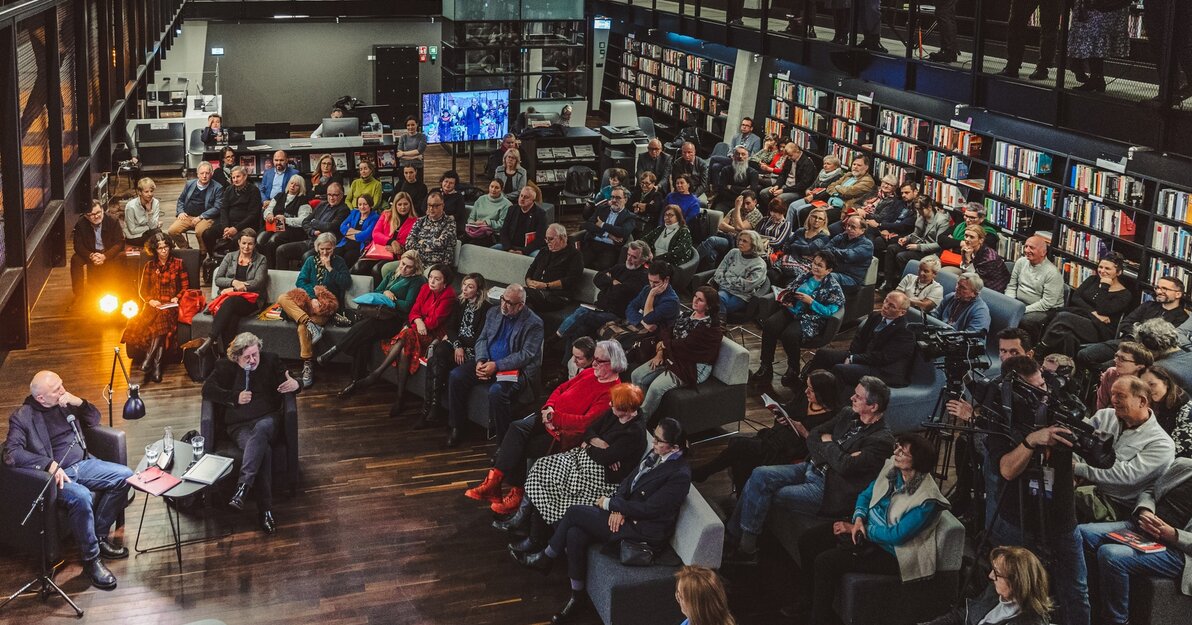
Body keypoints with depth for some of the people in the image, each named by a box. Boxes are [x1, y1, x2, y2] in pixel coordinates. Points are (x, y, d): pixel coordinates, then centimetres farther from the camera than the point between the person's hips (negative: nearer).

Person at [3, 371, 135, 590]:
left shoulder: (65, 402, 8)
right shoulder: (22, 417, -9)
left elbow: (94, 421, 17)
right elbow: (12, 453, -20)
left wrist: (79, 402, -5)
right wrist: (50, 465, -29)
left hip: (83, 463, 7)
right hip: (57, 474, -7)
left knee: (124, 475, -12)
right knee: (81, 497, -35)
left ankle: (100, 535, 1)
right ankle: (91, 559, -20)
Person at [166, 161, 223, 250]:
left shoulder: (217, 188, 2)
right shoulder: (190, 184, 16)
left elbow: (217, 208, -6)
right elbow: (181, 199, 25)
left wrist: (201, 217, -14)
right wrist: (181, 212, 5)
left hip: (205, 218, -5)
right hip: (186, 216, 5)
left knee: (200, 232, -35)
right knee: (172, 231, -18)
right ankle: (186, 249, 3)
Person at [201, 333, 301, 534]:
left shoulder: (271, 360, 12)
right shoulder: (225, 368, 10)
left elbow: (287, 381, 16)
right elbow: (207, 389, 3)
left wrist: (295, 384, -10)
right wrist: (235, 398, -8)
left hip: (268, 421, 1)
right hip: (240, 426, -1)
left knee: (261, 428, -40)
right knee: (263, 449, -35)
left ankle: (242, 486, -51)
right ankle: (265, 509, -40)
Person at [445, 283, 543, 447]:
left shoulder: (533, 323, -10)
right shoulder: (494, 313, 10)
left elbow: (526, 355, -16)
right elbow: (482, 339, 13)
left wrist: (497, 366, -21)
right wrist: (481, 360, -8)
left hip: (516, 369, -7)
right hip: (488, 362, 7)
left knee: (496, 391, -35)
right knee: (456, 376, -12)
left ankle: (503, 442, -21)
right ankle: (455, 427, 0)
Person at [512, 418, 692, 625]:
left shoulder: (679, 474, -22)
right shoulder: (655, 453, 3)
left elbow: (647, 509, -22)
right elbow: (630, 479, 9)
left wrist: (609, 503, -13)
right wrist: (617, 508, -9)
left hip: (644, 531, -8)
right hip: (627, 513, 8)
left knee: (574, 512, -11)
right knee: (575, 535, -13)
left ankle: (545, 558, 11)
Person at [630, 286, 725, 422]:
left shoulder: (709, 326, -17)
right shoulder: (687, 316, 10)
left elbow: (684, 345, -20)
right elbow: (666, 331, 10)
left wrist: (664, 344, -4)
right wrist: (661, 351, -7)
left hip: (693, 368, -9)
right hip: (672, 357, 9)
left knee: (656, 387, -28)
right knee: (636, 376, -6)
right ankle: (642, 410, 5)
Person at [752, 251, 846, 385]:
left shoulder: (833, 288, -2)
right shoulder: (806, 277, 15)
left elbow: (829, 312, -11)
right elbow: (789, 289, 25)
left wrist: (810, 301, -15)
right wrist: (784, 295, 2)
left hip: (810, 320, -6)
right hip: (791, 311, 6)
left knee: (789, 334, -35)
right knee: (769, 324, -25)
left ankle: (793, 370, -7)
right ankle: (765, 368, -18)